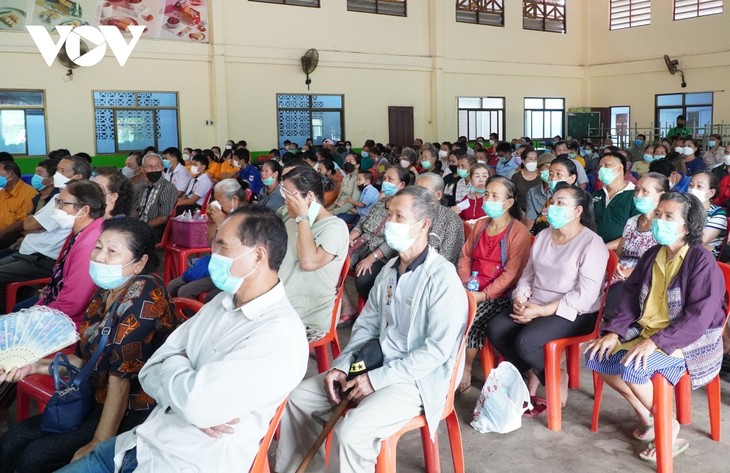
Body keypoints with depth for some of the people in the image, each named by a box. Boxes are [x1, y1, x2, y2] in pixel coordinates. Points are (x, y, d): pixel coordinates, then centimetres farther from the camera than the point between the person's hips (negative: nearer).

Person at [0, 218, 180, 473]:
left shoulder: (144, 294, -23)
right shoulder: (106, 291, 5)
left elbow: (121, 374, -23)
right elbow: (87, 360, 13)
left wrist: (99, 443, -20)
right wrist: (38, 365, -1)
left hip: (136, 413, -8)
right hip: (101, 399, 8)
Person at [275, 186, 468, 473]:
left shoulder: (442, 277, -17)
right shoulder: (389, 269, 9)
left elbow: (438, 349, -21)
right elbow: (367, 324, 14)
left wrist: (378, 379, -21)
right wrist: (342, 365, -3)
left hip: (416, 379, -8)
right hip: (376, 366, 8)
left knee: (352, 431, -30)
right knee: (297, 398, 2)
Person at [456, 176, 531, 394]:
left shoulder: (519, 232, -7)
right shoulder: (479, 225, 15)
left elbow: (511, 273, -14)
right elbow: (465, 257, 14)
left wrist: (483, 295, -21)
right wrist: (464, 284, -4)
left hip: (498, 295, -5)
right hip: (471, 291, 6)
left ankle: (465, 370, -9)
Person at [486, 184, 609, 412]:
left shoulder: (592, 243, -13)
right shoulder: (543, 236, 10)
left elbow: (586, 295, -19)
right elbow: (528, 274, 14)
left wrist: (541, 311, -22)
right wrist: (520, 299, -9)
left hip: (574, 313, -7)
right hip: (535, 307, 7)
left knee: (525, 342, -28)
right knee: (495, 329, -13)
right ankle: (533, 375, 5)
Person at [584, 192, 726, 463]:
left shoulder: (702, 261, -15)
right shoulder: (653, 255, 7)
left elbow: (699, 317, -22)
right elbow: (631, 298, 8)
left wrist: (656, 342, -30)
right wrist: (614, 332, -8)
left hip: (689, 340, -8)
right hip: (647, 330, 8)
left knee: (631, 368, -31)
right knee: (595, 356, -7)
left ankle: (668, 425, -4)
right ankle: (644, 417, 9)